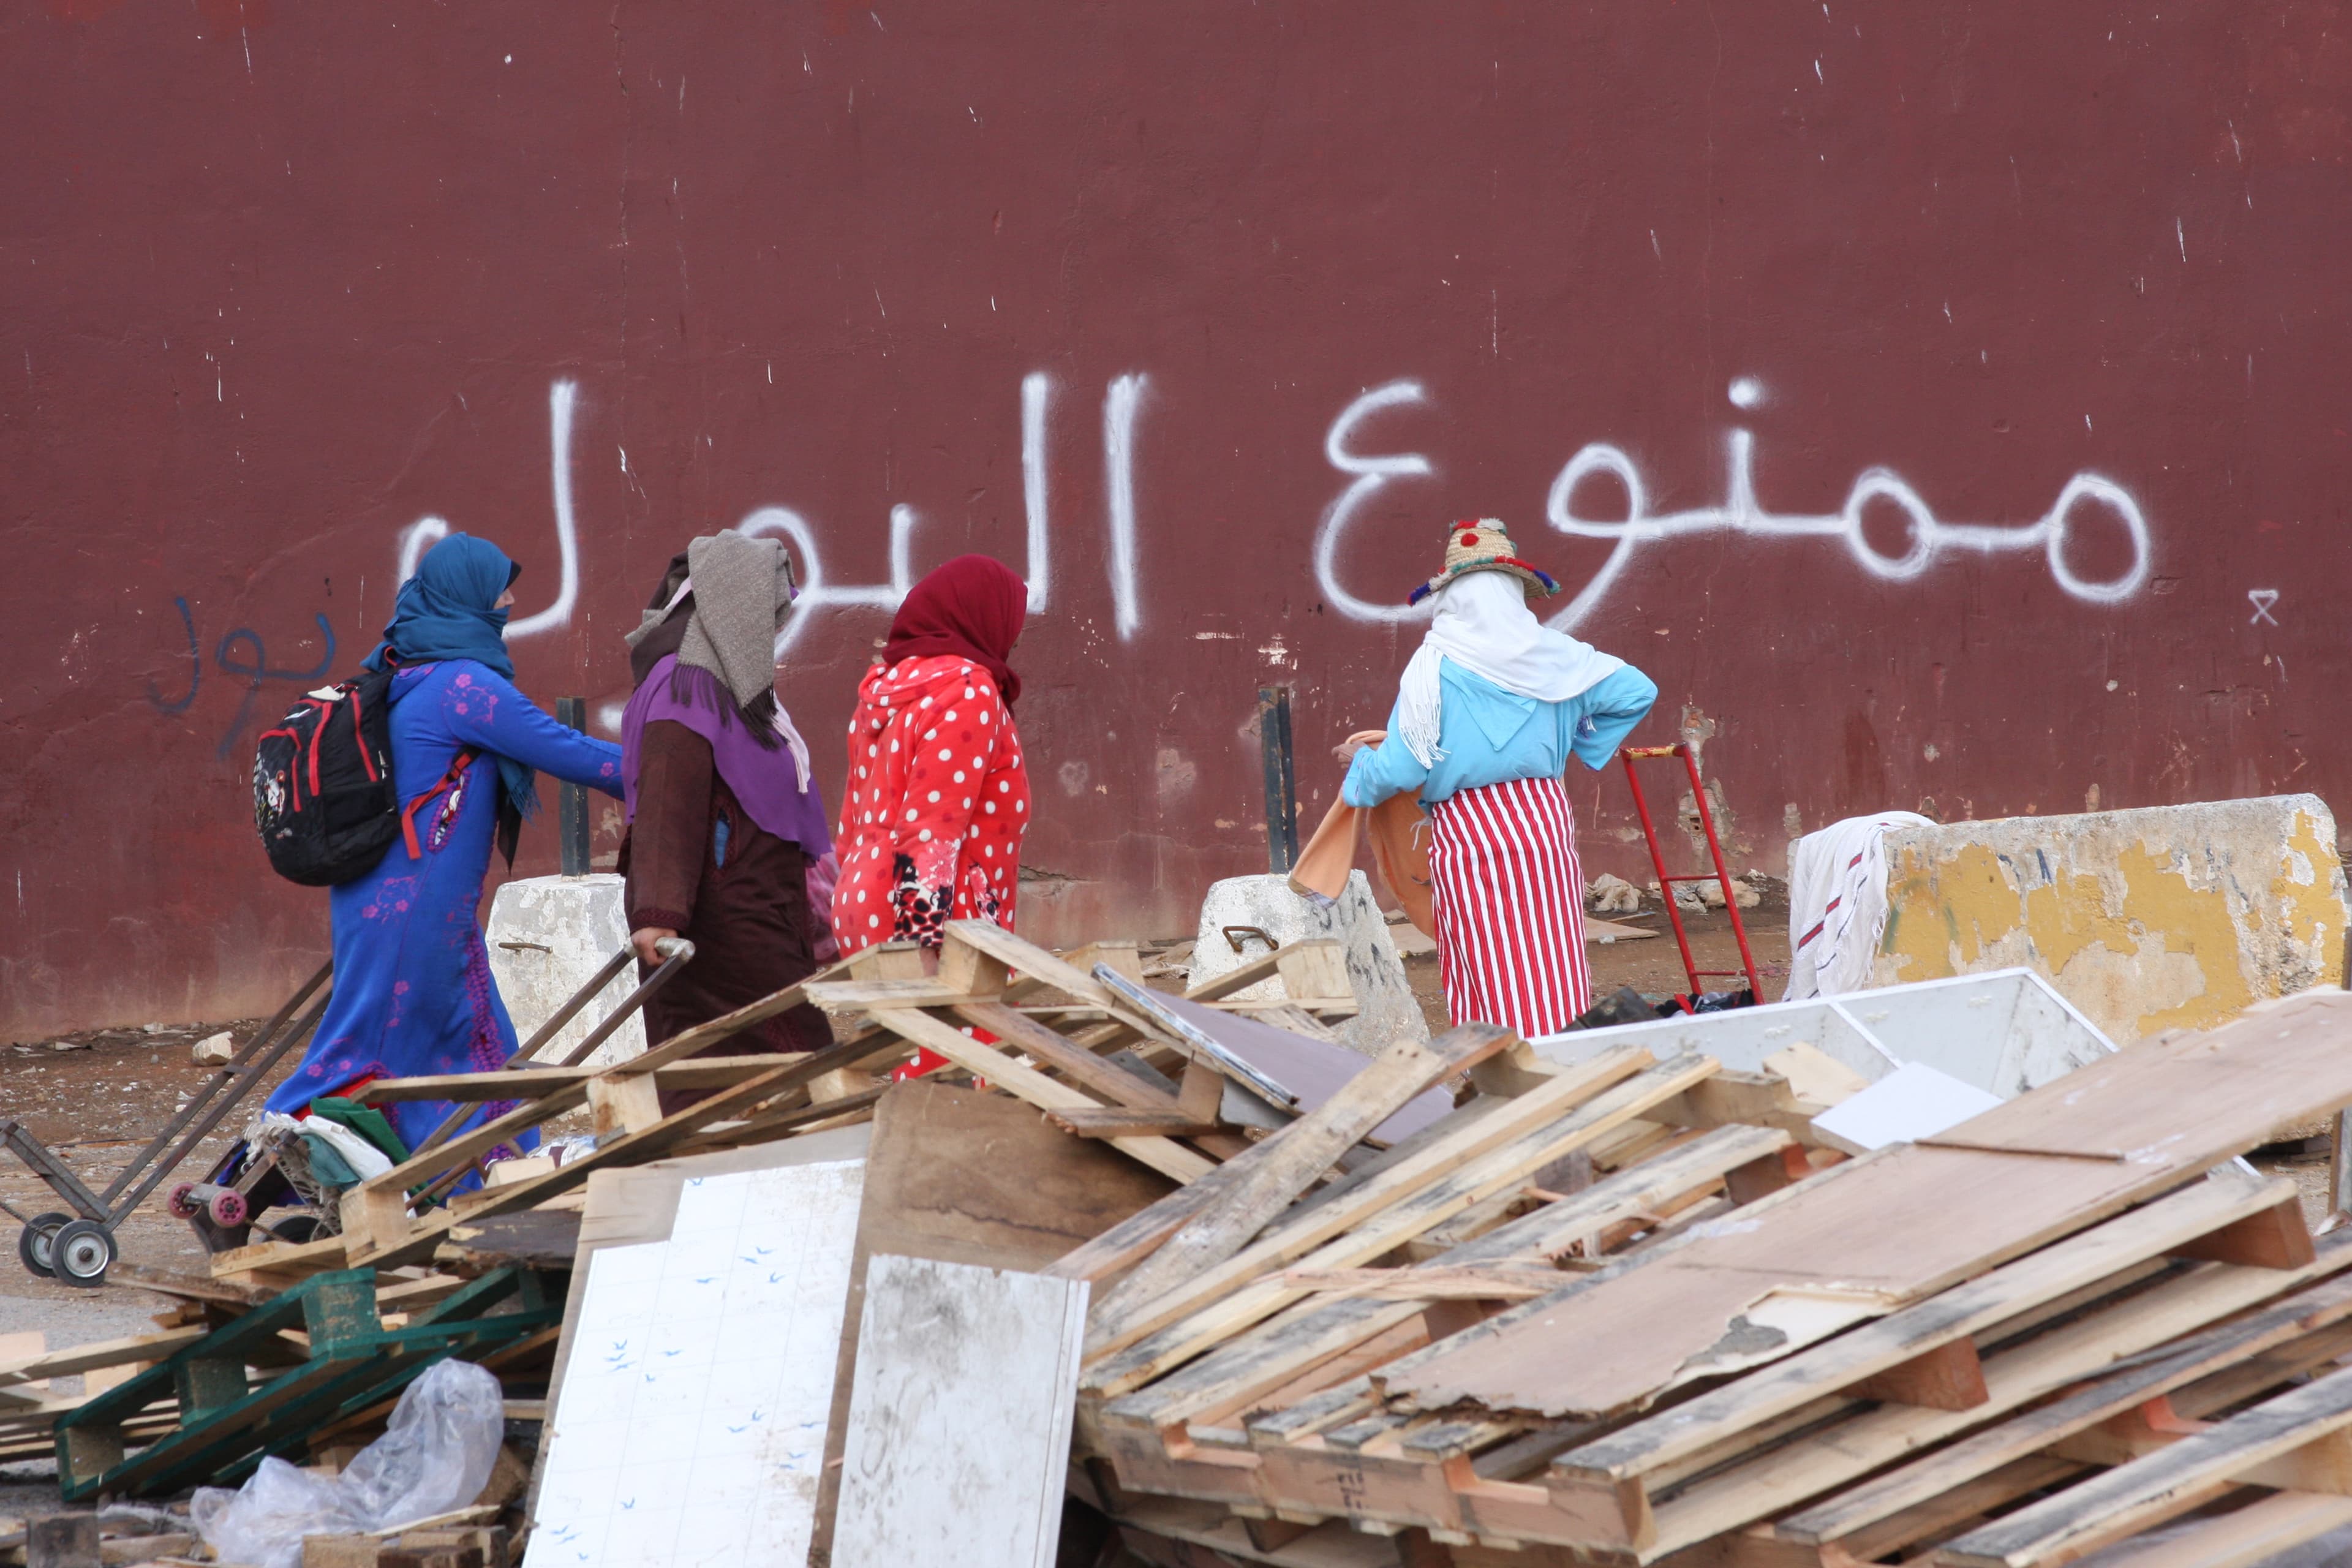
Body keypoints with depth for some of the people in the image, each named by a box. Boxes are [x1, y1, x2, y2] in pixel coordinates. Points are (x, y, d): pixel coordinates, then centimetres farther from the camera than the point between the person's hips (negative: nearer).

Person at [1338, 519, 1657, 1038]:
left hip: (1465, 832, -3)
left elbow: (1402, 770, -9)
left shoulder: (1435, 664, -7)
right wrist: (1582, 739, 20)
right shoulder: (1551, 653, 4)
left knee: (1489, 984, 0)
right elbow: (1637, 691, 10)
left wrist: (1361, 762, 11)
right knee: (1556, 963, 7)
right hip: (1545, 818, 3)